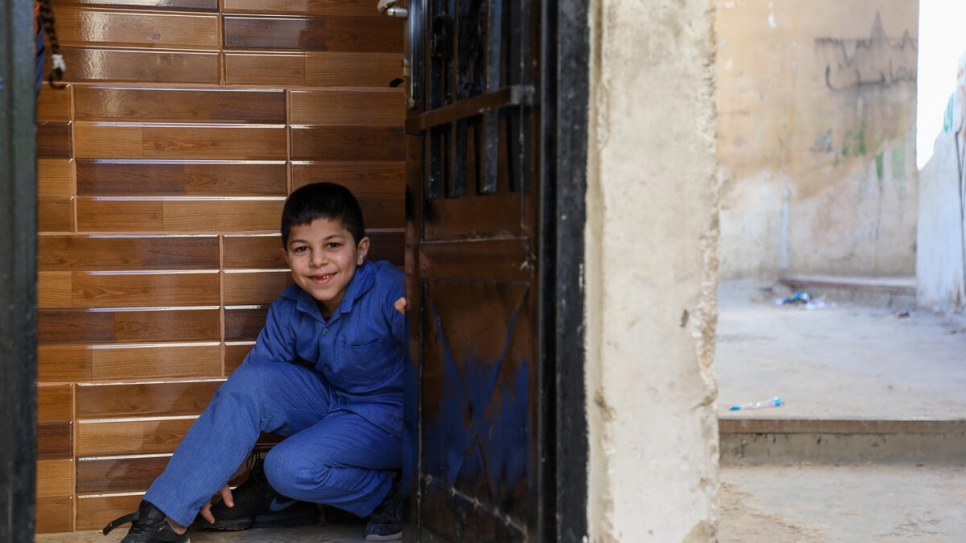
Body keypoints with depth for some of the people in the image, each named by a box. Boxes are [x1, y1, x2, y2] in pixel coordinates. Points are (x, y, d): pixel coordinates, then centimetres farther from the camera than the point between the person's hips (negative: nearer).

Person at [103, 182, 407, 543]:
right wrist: (212, 472, -9)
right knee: (251, 379, -20)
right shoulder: (288, 312, -6)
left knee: (291, 465, -30)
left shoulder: (389, 291, -24)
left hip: (388, 415, -6)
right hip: (329, 403, 6)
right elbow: (250, 391, -3)